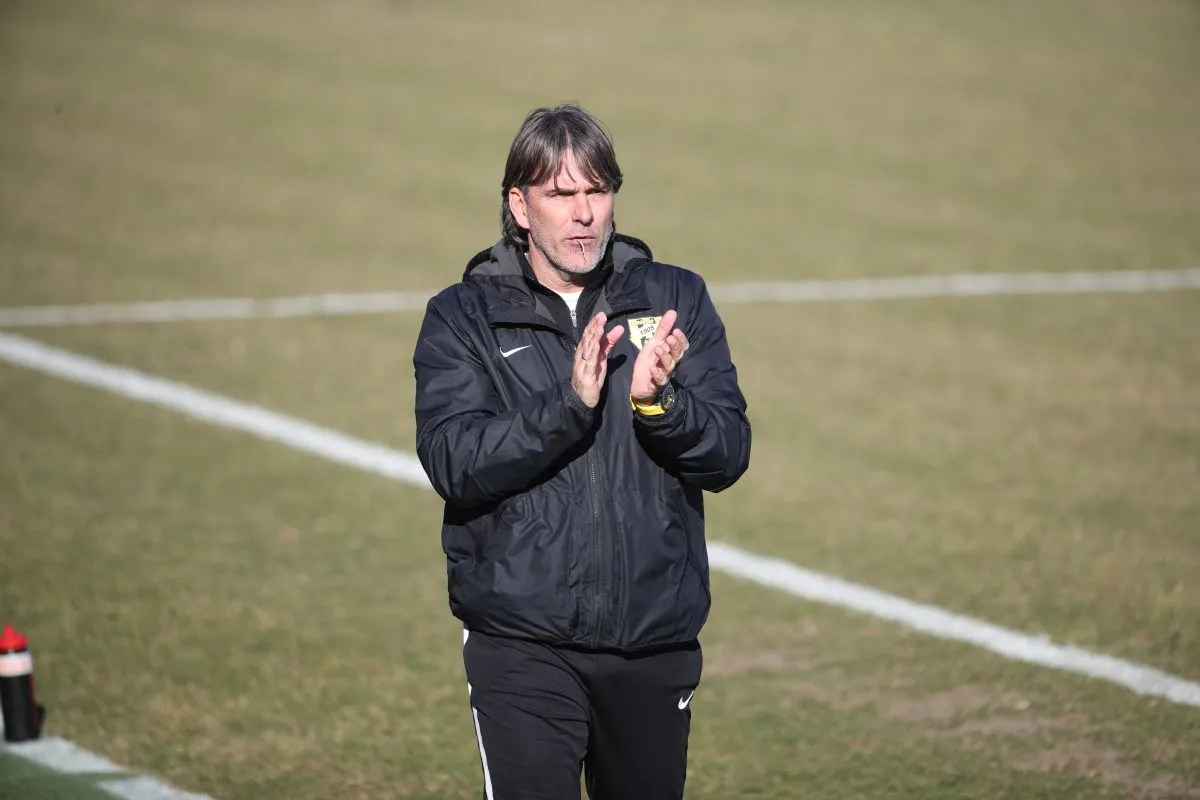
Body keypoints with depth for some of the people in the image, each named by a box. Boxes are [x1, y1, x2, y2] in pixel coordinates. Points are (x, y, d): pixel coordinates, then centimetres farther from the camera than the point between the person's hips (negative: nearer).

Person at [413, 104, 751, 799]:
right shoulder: (463, 318, 1)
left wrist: (657, 402, -20)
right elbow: (454, 464, -12)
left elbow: (728, 455, 0)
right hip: (522, 646, -3)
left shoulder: (676, 300, 6)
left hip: (657, 642, 3)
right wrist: (569, 404, -24)